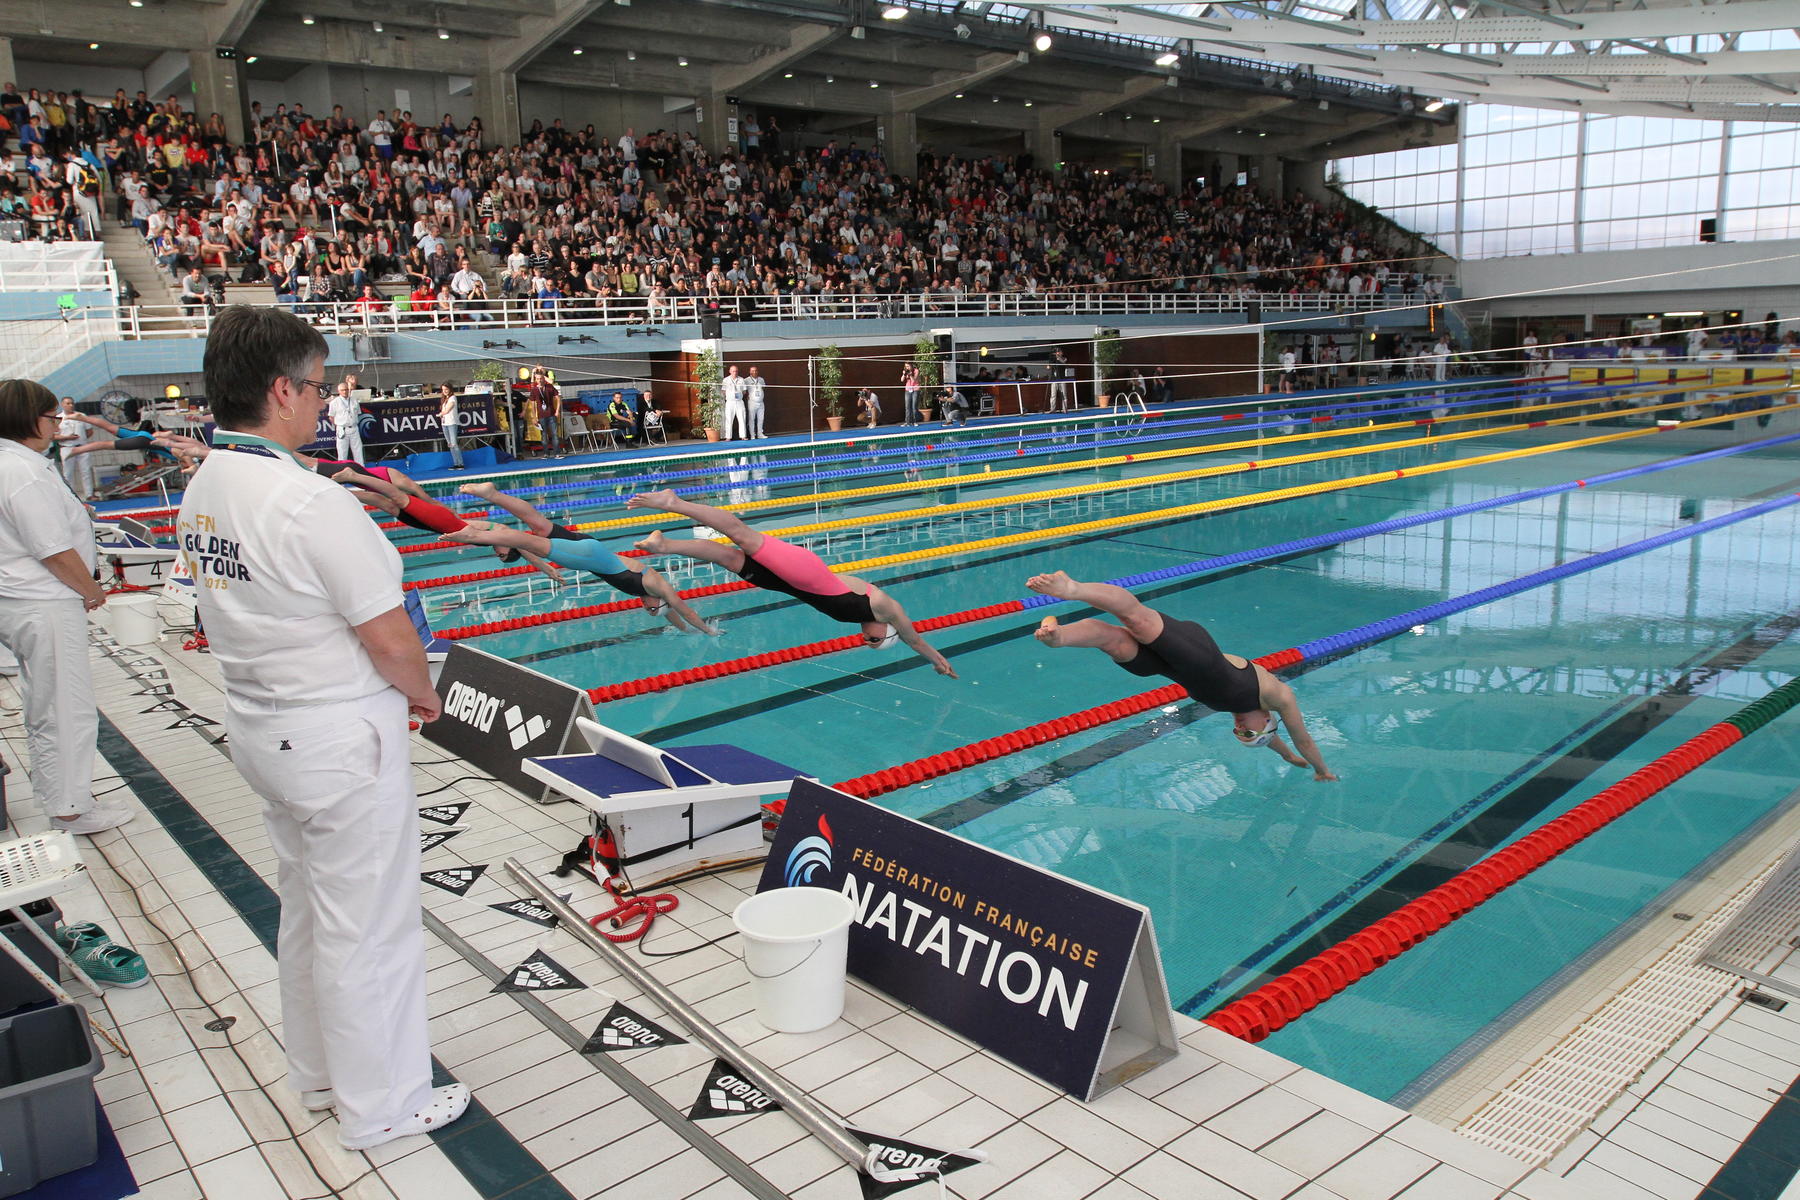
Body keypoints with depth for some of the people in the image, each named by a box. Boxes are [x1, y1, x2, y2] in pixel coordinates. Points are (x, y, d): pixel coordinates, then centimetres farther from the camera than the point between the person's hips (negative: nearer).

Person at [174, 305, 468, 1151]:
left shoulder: (201, 491, 3)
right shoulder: (310, 502, -25)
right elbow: (391, 641, -23)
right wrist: (424, 696, -4)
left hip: (260, 728, 9)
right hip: (339, 740, -9)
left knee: (306, 907, 23)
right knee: (366, 925, 6)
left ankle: (318, 1073, 41)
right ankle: (381, 1105, 22)